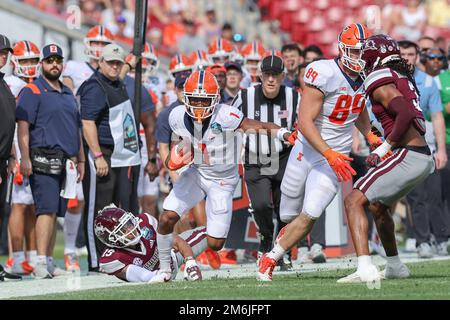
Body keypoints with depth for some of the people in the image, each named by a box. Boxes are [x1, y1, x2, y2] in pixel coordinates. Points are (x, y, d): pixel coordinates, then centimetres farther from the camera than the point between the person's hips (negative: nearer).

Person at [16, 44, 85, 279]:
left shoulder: (68, 94, 21)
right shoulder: (32, 92, -2)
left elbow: (76, 129, 26)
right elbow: (23, 126, -10)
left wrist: (80, 160, 23)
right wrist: (25, 158, -19)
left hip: (66, 163, 7)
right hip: (43, 161, -7)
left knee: (55, 213, 8)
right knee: (47, 210, -16)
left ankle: (48, 262, 12)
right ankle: (41, 262, -20)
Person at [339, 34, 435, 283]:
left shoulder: (380, 81, -8)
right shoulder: (403, 78, 20)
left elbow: (405, 113, -23)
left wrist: (384, 147, -14)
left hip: (407, 155, -9)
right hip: (424, 157, 9)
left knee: (354, 201, -11)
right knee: (378, 205, 29)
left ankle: (365, 269, -24)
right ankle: (395, 267, 40)